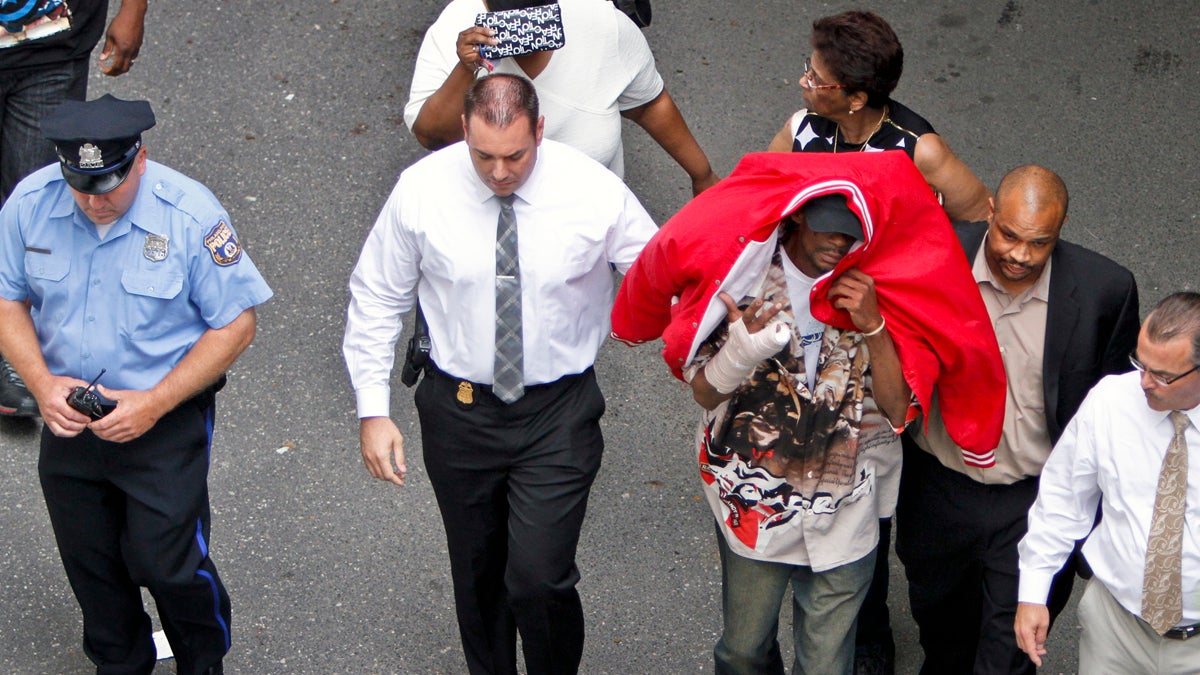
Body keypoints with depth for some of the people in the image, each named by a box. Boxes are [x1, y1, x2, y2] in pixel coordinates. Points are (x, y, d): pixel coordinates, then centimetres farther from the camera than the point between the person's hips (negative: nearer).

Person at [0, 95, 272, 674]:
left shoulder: (189, 214, -20)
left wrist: (156, 403, -20)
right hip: (67, 413, 4)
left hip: (166, 419, -3)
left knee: (165, 559, -2)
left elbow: (235, 324, -13)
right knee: (88, 560, 16)